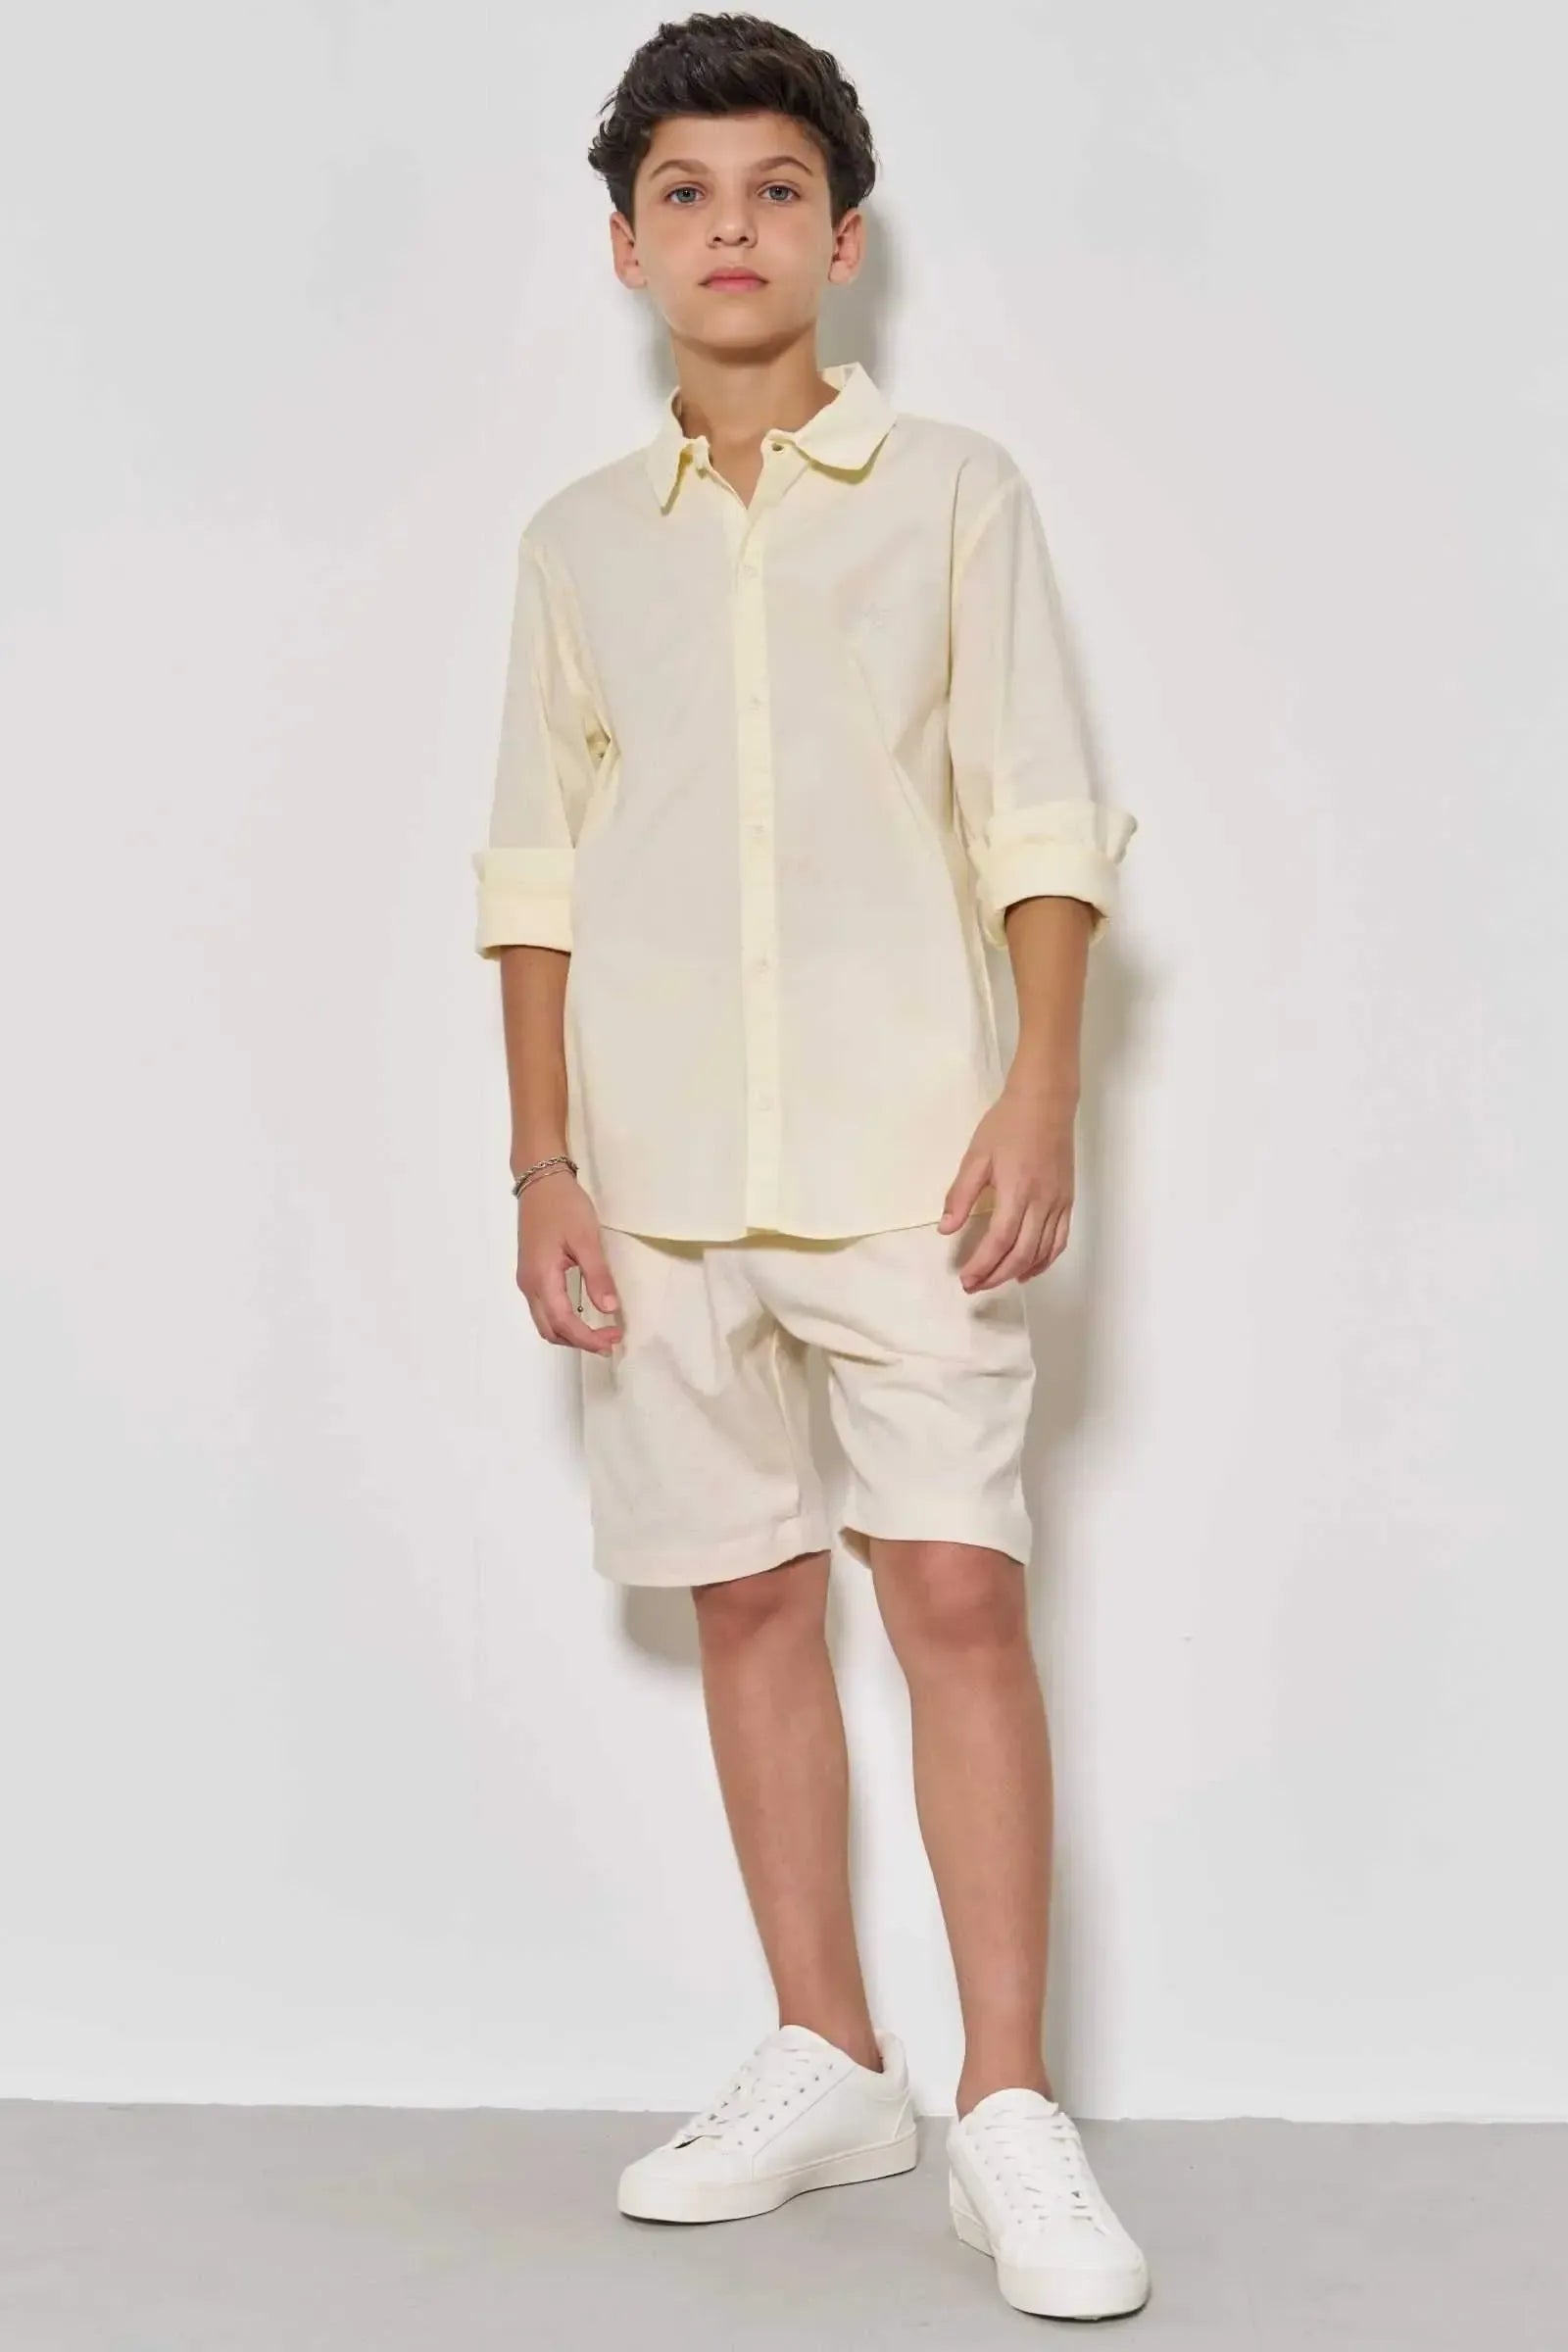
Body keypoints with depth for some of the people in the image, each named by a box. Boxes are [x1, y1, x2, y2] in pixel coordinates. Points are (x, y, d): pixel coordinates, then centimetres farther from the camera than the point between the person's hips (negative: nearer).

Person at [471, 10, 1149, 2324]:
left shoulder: (953, 488, 5)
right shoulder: (579, 538, 12)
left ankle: (1010, 2111, 0)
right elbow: (539, 871, 11)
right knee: (746, 1594, 8)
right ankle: (825, 2061, 21)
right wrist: (544, 1162, 5)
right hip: (661, 1162, 3)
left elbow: (1039, 820, 2)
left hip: (904, 1140, -3)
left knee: (958, 1586, -8)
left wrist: (1043, 1091, -9)